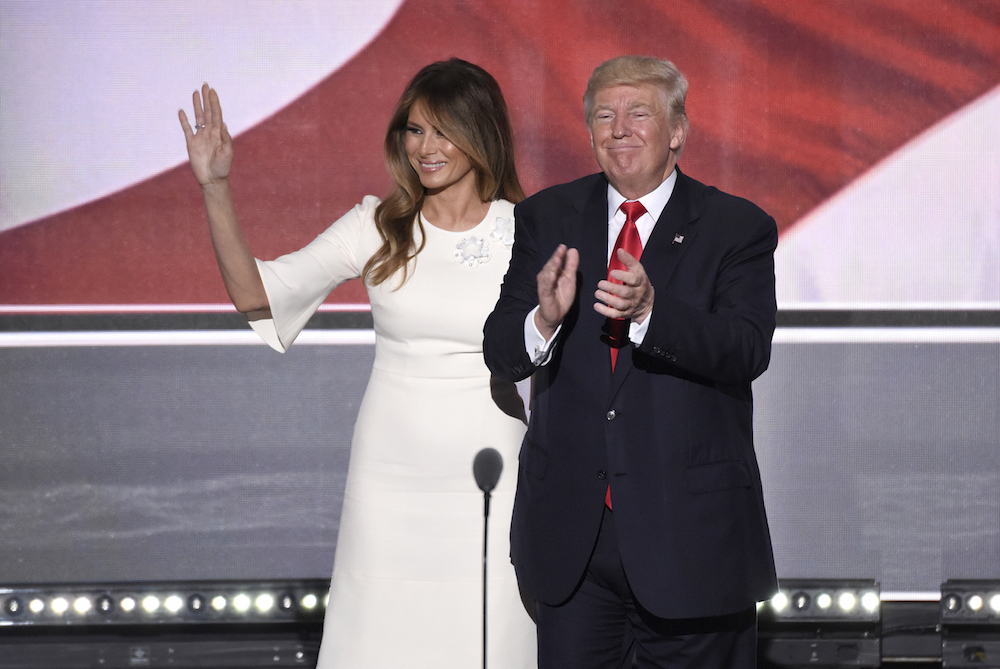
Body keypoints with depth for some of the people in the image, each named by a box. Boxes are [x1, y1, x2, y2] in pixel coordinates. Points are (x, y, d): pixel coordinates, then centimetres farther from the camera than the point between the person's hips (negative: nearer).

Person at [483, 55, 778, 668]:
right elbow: (501, 354, -1)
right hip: (571, 536, 2)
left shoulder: (738, 228, -1)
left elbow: (748, 351, -16)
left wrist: (649, 311, -32)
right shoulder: (546, 220, 7)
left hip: (691, 532, -2)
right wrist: (544, 319, -24)